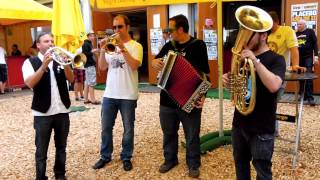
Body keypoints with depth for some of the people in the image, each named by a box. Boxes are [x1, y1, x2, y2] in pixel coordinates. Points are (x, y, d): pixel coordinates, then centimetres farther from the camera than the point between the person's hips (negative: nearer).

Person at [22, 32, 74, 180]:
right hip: (42, 114, -3)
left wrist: (65, 63, -22)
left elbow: (71, 79, -5)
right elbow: (30, 83, -18)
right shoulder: (30, 62, -2)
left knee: (61, 147, 14)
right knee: (41, 150, 5)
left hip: (62, 111, 4)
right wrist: (44, 66, -28)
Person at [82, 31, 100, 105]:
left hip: (90, 64, 10)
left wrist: (94, 52, 11)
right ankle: (93, 100, -8)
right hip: (89, 65, -10)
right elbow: (84, 54, -19)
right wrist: (92, 51, -21)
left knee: (87, 82, 9)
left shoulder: (89, 44, 19)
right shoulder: (86, 44, -9)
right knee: (92, 82, -10)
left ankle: (86, 99, 12)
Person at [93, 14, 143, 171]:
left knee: (128, 129, 7)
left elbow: (134, 65, -19)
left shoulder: (135, 46, -3)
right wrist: (103, 50, -10)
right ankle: (105, 156, 27)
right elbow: (102, 67, 3)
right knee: (106, 128, 10)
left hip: (128, 95, -4)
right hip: (109, 94, 4)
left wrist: (122, 47, -22)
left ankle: (126, 157, 24)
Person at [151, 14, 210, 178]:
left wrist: (203, 94, -24)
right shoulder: (169, 46, 8)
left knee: (192, 136, 10)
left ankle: (193, 164, 29)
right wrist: (155, 62, -6)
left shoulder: (198, 45, -8)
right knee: (168, 133, 18)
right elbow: (155, 60, 19)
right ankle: (170, 160, 37)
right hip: (167, 100, 5)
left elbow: (205, 74, -12)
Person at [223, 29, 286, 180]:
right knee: (240, 163, 20)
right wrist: (228, 80, -5)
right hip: (239, 123, 6)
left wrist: (255, 61, -31)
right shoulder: (243, 58, 8)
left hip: (261, 128, -6)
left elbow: (274, 86, -30)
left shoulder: (276, 59, -11)